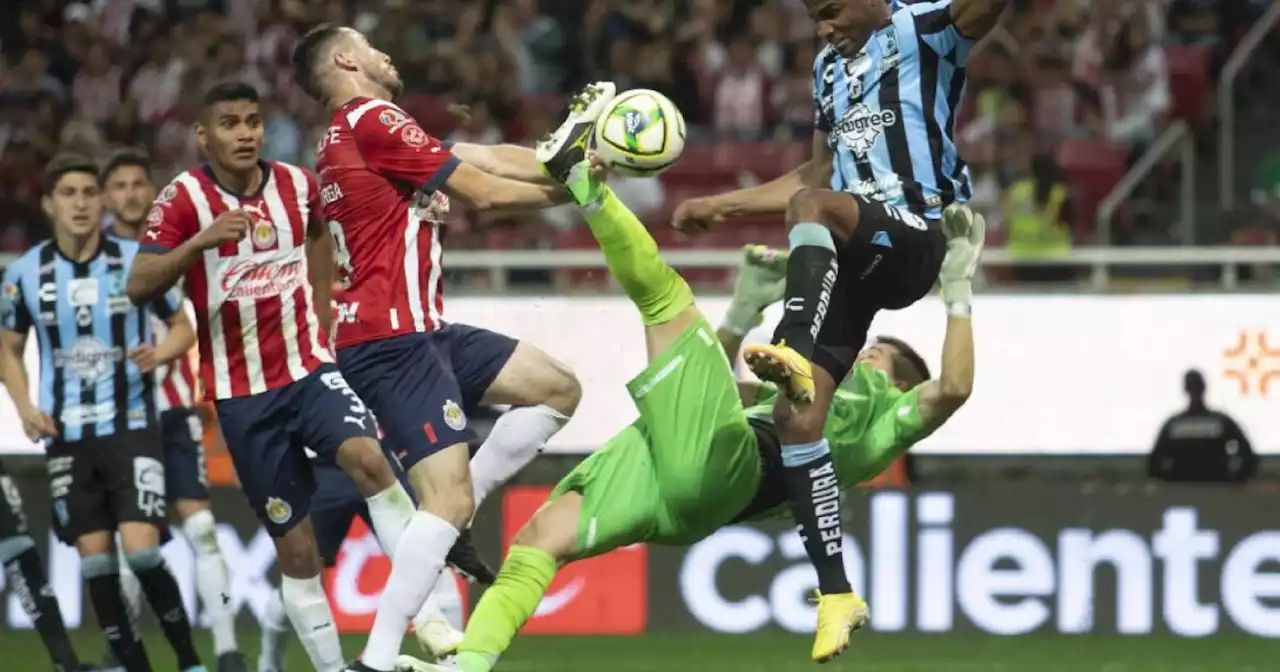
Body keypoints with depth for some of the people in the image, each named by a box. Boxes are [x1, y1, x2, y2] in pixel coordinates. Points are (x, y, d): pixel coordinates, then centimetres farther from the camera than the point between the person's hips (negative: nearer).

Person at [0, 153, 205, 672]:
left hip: (132, 426, -3)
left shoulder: (137, 261, -5)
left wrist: (161, 353, -17)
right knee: (96, 561, 1)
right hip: (68, 435, 3)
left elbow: (182, 327, 5)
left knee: (141, 551, -14)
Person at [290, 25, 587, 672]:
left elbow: (485, 159, 16)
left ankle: (449, 523, 13)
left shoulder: (355, 132, 19)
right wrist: (566, 189, 6)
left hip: (416, 332, 10)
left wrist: (568, 142, 9)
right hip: (392, 340, -10)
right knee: (449, 502, -17)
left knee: (557, 388, 14)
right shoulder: (373, 120, -11)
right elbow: (485, 192, -9)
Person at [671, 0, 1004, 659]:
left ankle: (793, 353, -53)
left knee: (810, 205, -37)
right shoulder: (830, 66, 24)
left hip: (914, 237, -7)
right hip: (848, 258, 7)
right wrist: (723, 205, 31)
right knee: (796, 416, -8)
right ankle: (835, 591, -6)